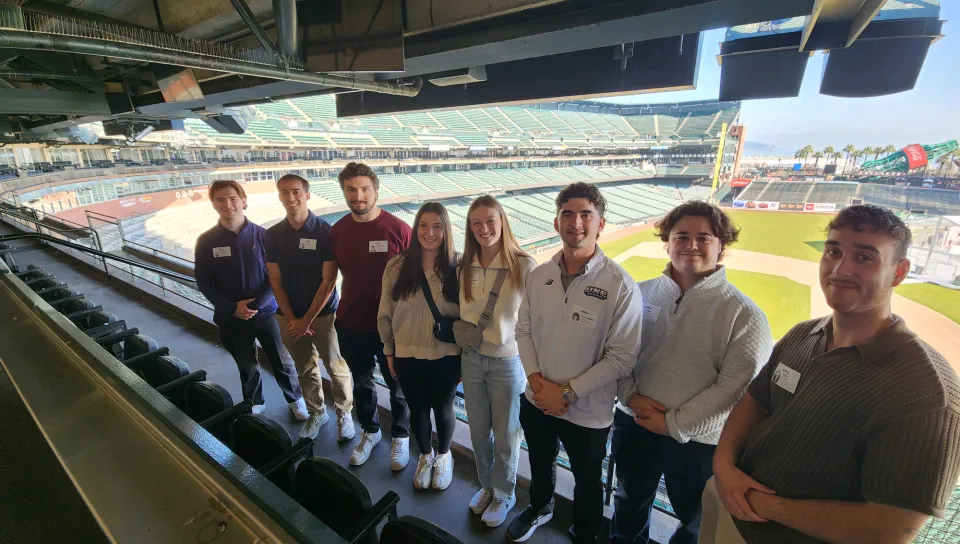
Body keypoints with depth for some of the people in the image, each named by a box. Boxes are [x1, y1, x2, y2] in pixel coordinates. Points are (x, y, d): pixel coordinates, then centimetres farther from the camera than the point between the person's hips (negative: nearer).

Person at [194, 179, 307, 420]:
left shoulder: (262, 235, -8)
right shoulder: (206, 241, -4)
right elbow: (204, 282, -1)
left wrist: (256, 304, -17)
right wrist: (232, 308, -12)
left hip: (266, 312, -1)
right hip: (231, 318, 1)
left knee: (281, 361, 10)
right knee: (247, 367, 17)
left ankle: (296, 399, 33)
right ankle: (254, 404, 41)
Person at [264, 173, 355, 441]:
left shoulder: (325, 231, -13)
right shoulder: (272, 235, 0)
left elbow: (328, 282, -13)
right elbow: (275, 280, 2)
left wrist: (307, 319, -11)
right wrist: (291, 319, -5)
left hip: (323, 314, -3)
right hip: (288, 316, 4)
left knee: (336, 368, 8)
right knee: (305, 369, 18)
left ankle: (344, 412, 30)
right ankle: (316, 412, 38)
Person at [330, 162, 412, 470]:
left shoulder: (398, 229, -14)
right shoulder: (337, 231, -3)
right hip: (351, 324, 4)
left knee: (398, 384, 15)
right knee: (361, 382, 22)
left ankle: (400, 436, 39)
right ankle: (370, 431, 46)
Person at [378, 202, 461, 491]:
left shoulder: (457, 268, -11)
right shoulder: (397, 266, -6)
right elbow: (386, 313, 2)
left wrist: (465, 356, -4)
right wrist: (389, 351, 6)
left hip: (446, 356, -1)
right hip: (407, 356, 2)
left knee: (443, 409, 18)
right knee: (417, 409, 20)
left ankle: (444, 455, 48)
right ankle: (425, 455, 49)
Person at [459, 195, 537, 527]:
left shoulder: (524, 266, -17)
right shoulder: (466, 266, -1)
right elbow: (462, 314, 6)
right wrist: (458, 358, 10)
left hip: (508, 362, -4)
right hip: (471, 359, 5)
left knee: (505, 435, 16)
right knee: (478, 432, 22)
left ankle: (503, 495, 43)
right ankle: (486, 486, 49)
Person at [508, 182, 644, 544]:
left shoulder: (620, 286, -20)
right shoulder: (538, 276, -6)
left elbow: (622, 358, -19)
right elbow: (524, 329, 1)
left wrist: (567, 392, -19)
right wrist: (535, 378, -13)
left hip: (588, 411, -3)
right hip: (537, 401, 4)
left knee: (586, 480, 23)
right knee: (540, 464, 30)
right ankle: (539, 508, 61)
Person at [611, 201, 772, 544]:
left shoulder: (744, 315, -12)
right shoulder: (641, 294, -4)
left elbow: (736, 388, -17)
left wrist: (675, 424, -16)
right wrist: (629, 395, -14)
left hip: (698, 443, -2)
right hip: (633, 426, 3)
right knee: (629, 506, 26)